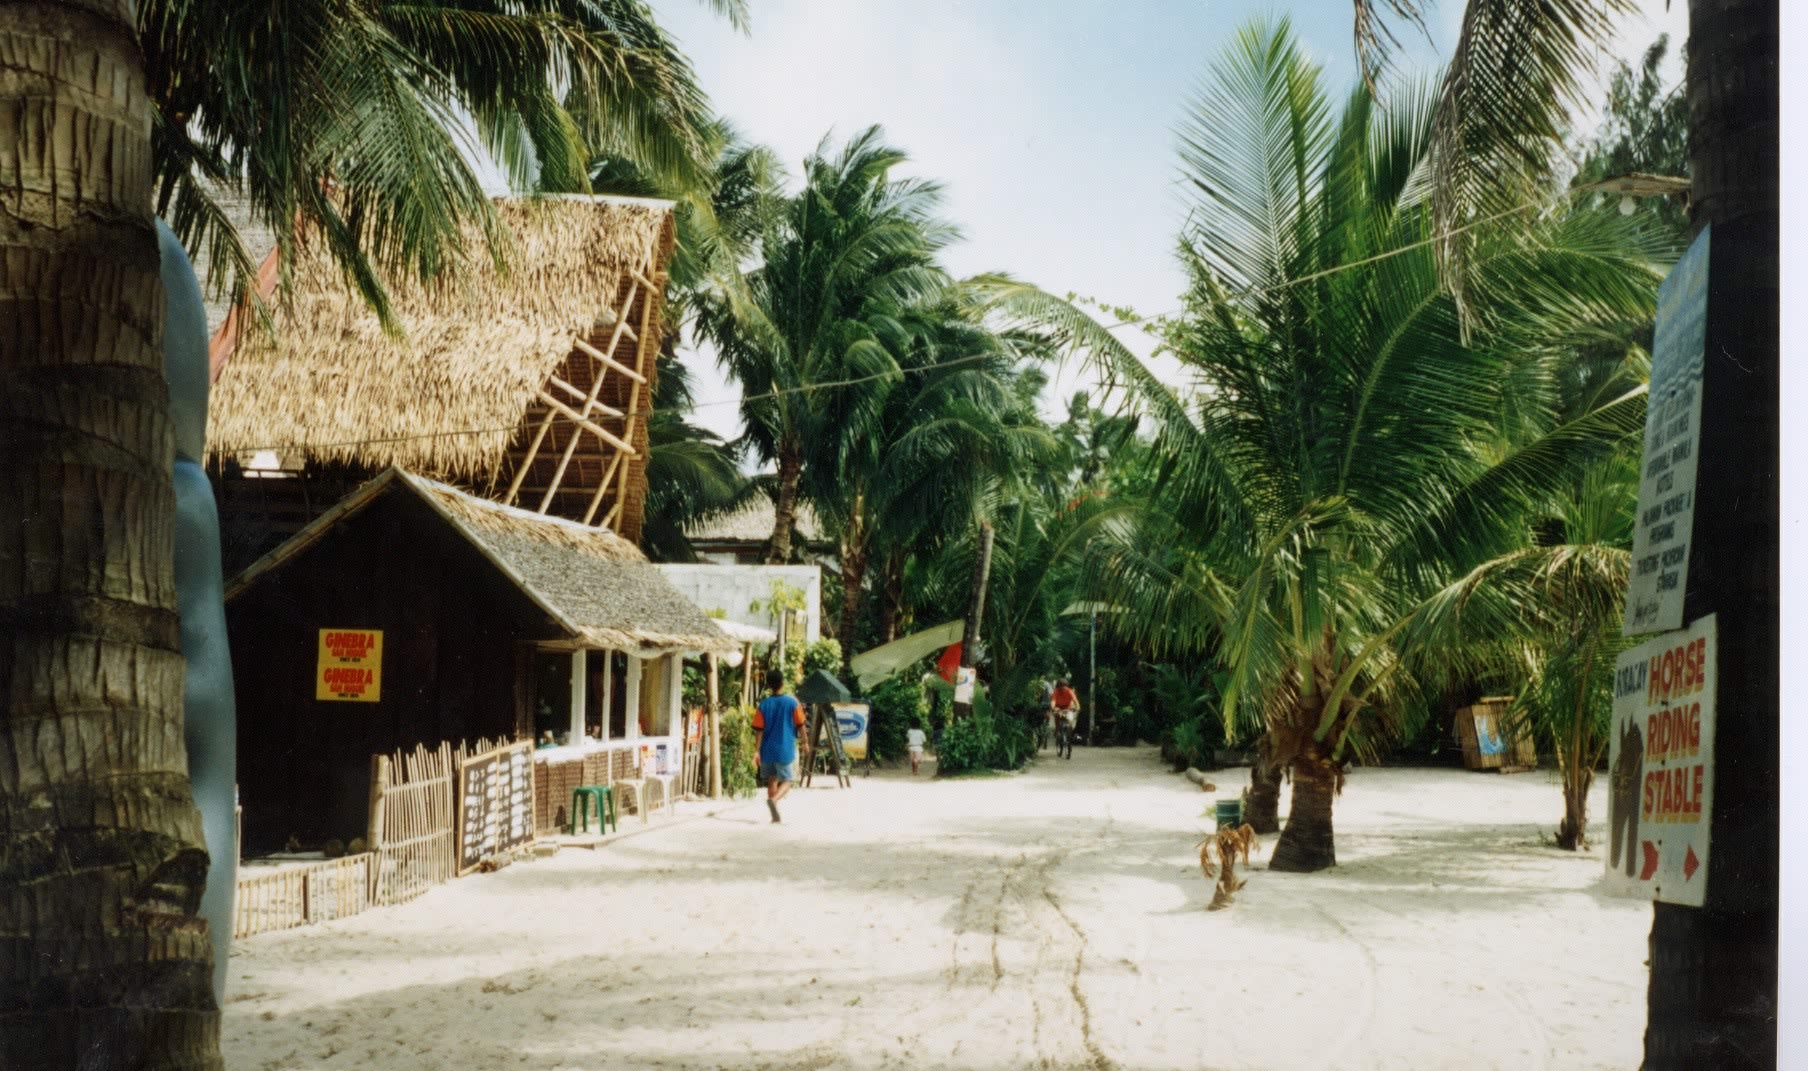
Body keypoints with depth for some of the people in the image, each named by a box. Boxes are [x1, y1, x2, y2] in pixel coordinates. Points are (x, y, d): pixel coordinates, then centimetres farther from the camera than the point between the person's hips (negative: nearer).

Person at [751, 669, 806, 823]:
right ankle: (774, 799, -23)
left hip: (768, 750, 2)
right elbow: (800, 725, 1)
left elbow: (759, 730, -4)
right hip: (786, 750, -2)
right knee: (787, 781, 7)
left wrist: (758, 751, 0)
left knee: (772, 780, 16)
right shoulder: (792, 702, -5)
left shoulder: (764, 705, -2)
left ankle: (775, 814, 14)